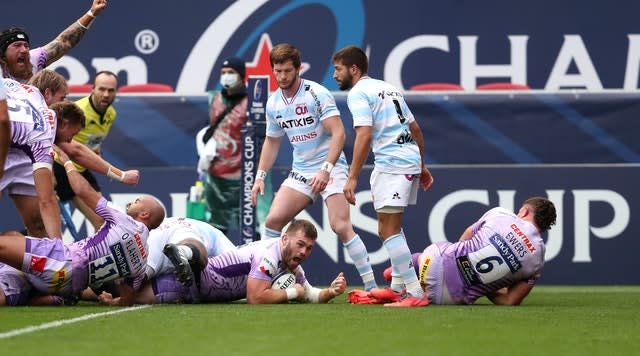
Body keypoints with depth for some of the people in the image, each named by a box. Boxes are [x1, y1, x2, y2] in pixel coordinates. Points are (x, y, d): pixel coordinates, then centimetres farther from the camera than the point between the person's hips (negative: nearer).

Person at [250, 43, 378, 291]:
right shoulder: (273, 103, 6)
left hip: (330, 169, -6)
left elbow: (338, 133, -19)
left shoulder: (317, 94, -14)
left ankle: (371, 286, -16)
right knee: (273, 220, -5)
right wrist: (260, 176, 11)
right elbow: (272, 141, 21)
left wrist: (326, 170, -29)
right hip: (300, 172, 6)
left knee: (341, 226, -19)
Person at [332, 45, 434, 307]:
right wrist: (422, 166, 31)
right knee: (392, 227, 22)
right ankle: (398, 285, 29)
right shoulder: (388, 88, 21)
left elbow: (364, 135, -18)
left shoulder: (358, 93, -6)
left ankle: (415, 293, -14)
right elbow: (415, 129, 24)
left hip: (392, 164, -10)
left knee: (388, 231, -9)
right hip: (411, 160, 10)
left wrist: (352, 178, -19)